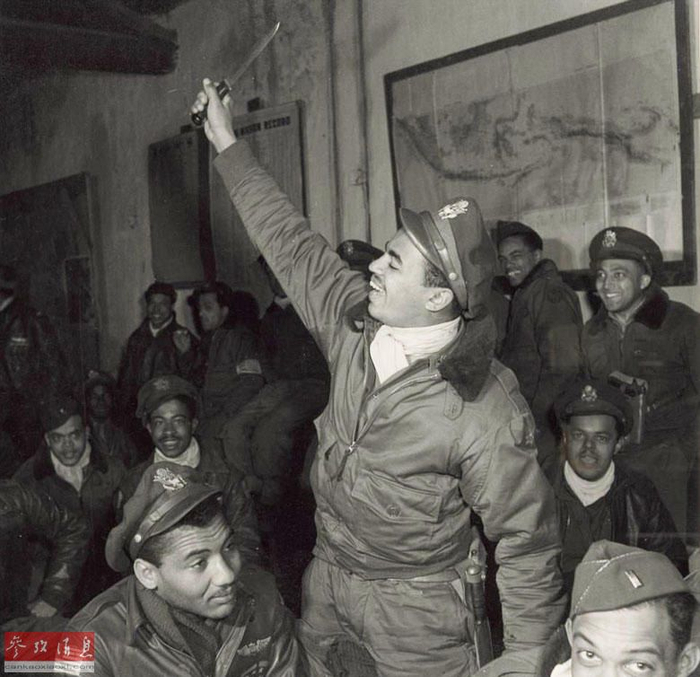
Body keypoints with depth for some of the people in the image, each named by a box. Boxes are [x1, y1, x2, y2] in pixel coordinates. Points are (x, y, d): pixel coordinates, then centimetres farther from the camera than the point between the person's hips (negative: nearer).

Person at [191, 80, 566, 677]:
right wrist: (227, 143, 8)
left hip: (415, 611, -6)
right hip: (325, 581, 6)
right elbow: (292, 243, 2)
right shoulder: (354, 323, -9)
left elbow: (526, 544, -18)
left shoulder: (487, 413, -26)